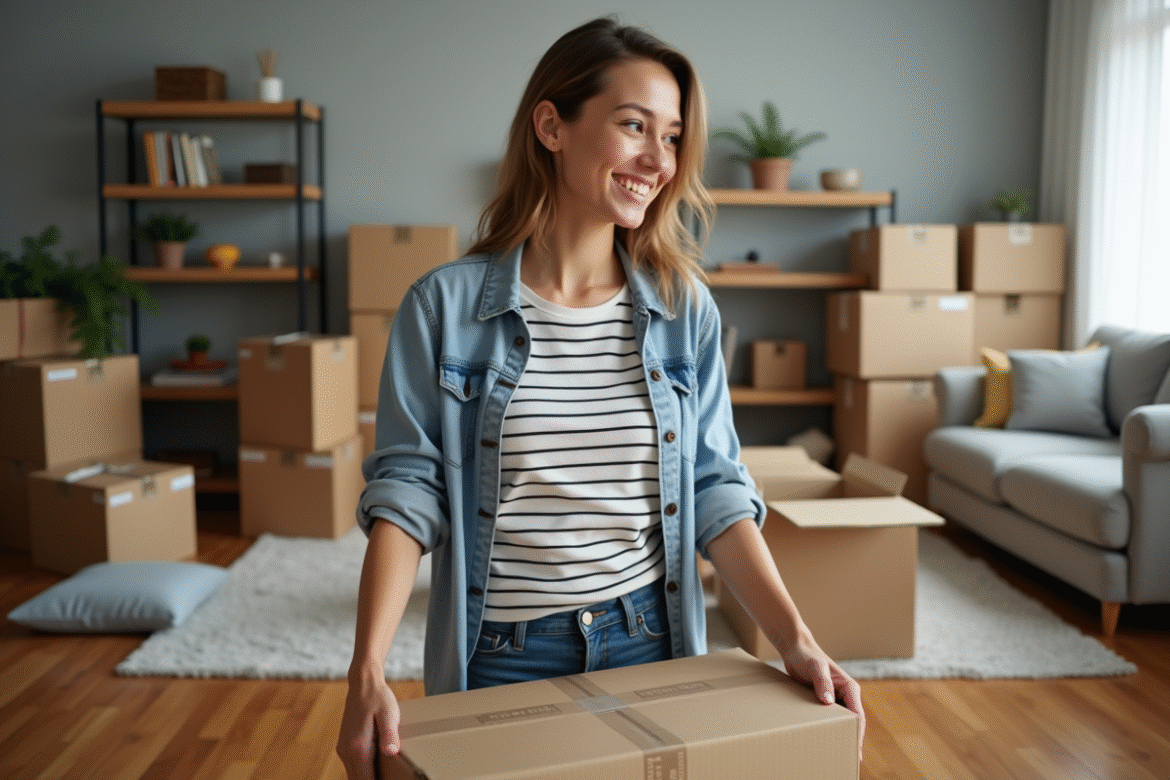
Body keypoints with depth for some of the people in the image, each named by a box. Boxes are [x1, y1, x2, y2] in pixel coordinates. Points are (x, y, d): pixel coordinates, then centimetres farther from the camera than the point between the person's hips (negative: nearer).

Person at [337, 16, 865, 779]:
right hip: (502, 660, -2)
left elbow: (716, 490, 0)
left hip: (650, 647, 3)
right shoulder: (447, 306, -8)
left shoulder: (685, 309, -1)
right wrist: (369, 672, -18)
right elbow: (407, 493, -9)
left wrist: (797, 641, -8)